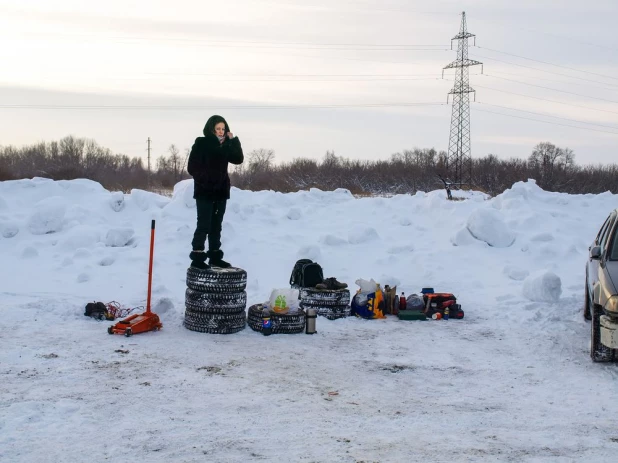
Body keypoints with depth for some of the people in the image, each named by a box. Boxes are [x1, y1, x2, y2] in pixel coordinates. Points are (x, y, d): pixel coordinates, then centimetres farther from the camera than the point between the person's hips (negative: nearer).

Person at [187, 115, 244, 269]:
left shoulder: (225, 145, 10)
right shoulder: (201, 143, -8)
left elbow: (238, 159, 2)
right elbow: (192, 167, -11)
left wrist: (234, 140, -6)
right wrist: (205, 178, -18)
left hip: (221, 191, 6)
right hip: (205, 191, -6)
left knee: (216, 225, 11)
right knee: (204, 225, -8)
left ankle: (215, 256, 18)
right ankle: (197, 258, -3)